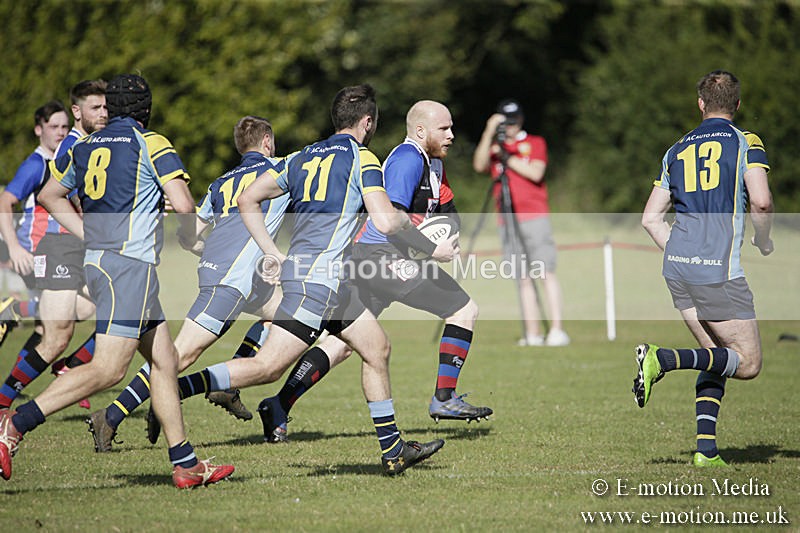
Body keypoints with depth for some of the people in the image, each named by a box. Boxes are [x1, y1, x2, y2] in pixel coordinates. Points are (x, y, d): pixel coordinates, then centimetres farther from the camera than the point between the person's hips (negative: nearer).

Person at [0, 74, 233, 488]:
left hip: (98, 261, 8)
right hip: (130, 264, -8)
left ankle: (185, 465, 10)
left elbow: (49, 195, 26)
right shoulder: (151, 144, -5)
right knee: (108, 368, -13)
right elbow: (183, 204, -14)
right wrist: (189, 236, 6)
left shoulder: (84, 147, 15)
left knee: (165, 361, 11)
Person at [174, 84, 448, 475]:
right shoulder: (362, 158, -4)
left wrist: (271, 251, 18)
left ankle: (393, 451, 21)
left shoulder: (303, 158, 17)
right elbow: (385, 221, -13)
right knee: (268, 366, -13)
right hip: (318, 277, -9)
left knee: (377, 348, 17)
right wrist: (409, 221, 9)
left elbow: (247, 200, 16)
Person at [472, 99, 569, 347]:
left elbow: (536, 173, -7)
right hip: (508, 222, 3)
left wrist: (508, 158, -9)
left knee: (546, 273, -11)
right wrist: (489, 134, -13)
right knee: (523, 279, 0)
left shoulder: (535, 143, 9)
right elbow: (479, 166, -6)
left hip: (535, 217, -3)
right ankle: (532, 333, -1)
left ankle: (557, 330, -15)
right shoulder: (493, 146, 15)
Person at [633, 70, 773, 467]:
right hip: (718, 270, -6)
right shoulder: (745, 142, 1)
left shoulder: (677, 151, 17)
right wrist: (764, 242, 5)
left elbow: (650, 218, 15)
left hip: (677, 269, 6)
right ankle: (664, 359, -19)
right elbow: (761, 201, -13)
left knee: (718, 359, 15)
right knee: (748, 363, 0)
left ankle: (705, 447, 1)